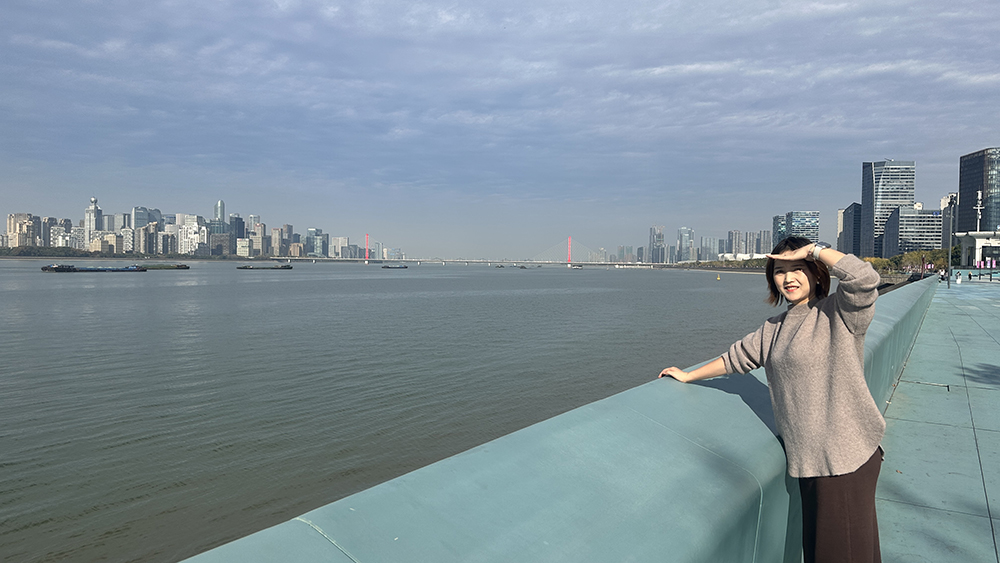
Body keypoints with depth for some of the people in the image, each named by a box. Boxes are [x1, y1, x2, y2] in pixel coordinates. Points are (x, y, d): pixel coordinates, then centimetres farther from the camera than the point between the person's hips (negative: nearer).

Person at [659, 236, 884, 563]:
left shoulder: (838, 312, -5)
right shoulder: (774, 329, 14)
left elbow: (864, 278, -24)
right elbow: (737, 357, 24)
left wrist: (814, 250, -13)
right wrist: (688, 376, 31)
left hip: (849, 453, -6)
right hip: (809, 456, 6)